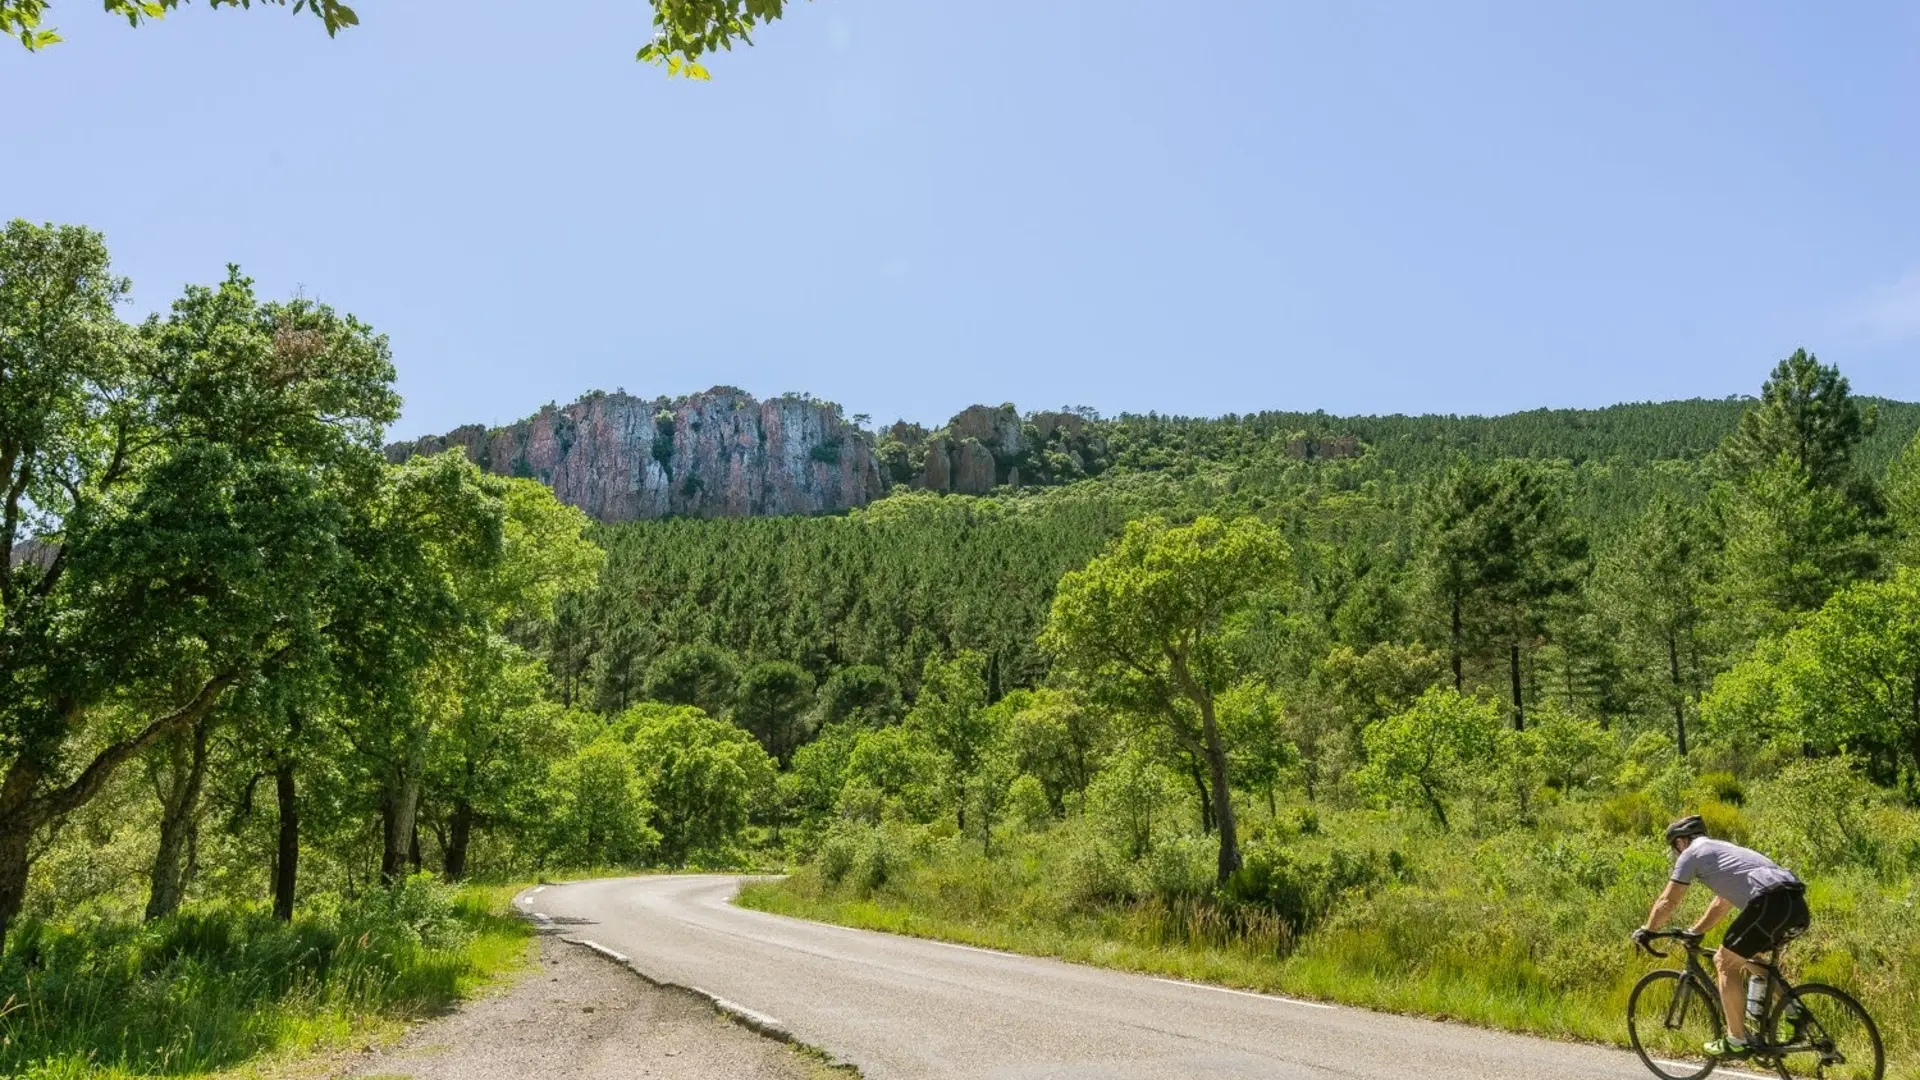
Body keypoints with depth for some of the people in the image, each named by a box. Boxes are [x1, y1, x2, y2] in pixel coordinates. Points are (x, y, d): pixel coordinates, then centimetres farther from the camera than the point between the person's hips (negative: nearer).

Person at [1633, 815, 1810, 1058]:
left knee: (1726, 962, 4)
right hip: (1797, 904, 9)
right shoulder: (1726, 850, 34)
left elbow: (1668, 901, 13)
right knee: (1745, 955, 27)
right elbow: (1721, 904, 42)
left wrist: (1646, 931, 26)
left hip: (1770, 904, -9)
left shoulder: (1691, 853, 10)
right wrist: (1694, 932, 48)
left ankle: (1736, 1042, 5)